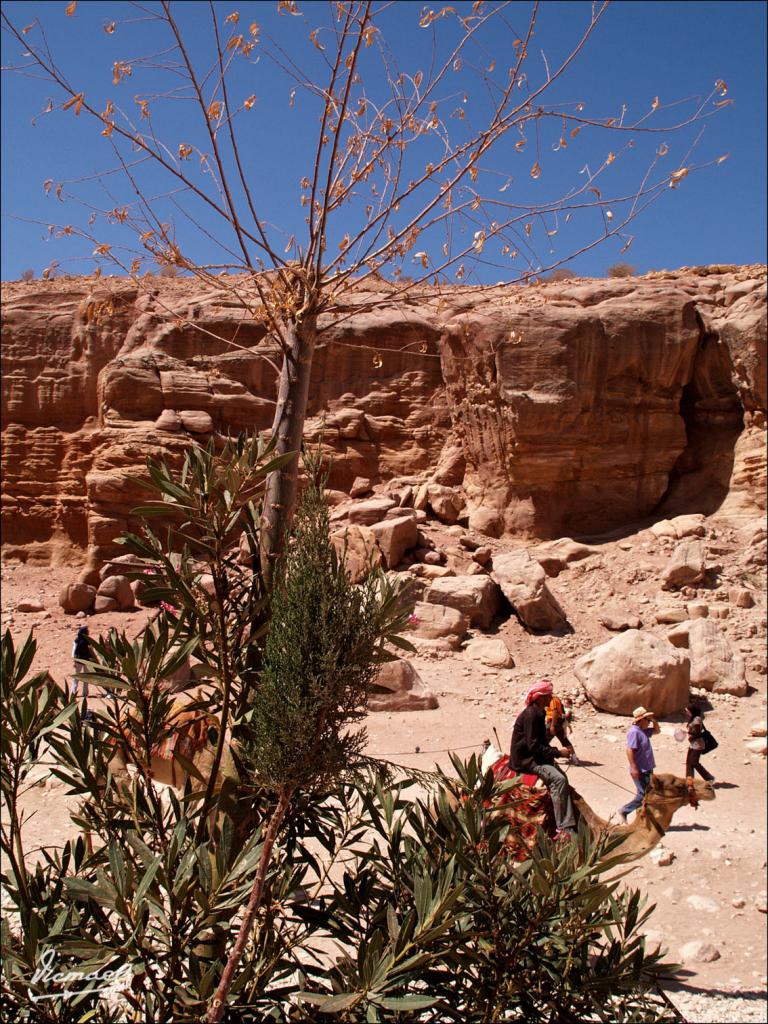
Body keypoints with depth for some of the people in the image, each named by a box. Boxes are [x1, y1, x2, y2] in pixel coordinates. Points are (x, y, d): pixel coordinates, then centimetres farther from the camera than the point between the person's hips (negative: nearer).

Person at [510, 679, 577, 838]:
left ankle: (568, 827, -1)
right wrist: (557, 752, -18)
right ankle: (562, 827, -22)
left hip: (535, 757, 10)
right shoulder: (530, 714, -18)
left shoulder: (539, 713, 13)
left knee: (562, 778, -1)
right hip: (525, 759, -10)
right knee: (558, 779, -23)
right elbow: (533, 746, -22)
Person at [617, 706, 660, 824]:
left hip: (647, 770, 10)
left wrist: (654, 720, 9)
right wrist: (634, 768, -27)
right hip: (639, 771, -10)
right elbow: (629, 750, -25)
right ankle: (624, 811, 7)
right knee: (643, 795, -6)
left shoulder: (643, 730, 11)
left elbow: (656, 730, 28)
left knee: (646, 794, 13)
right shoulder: (634, 732, -20)